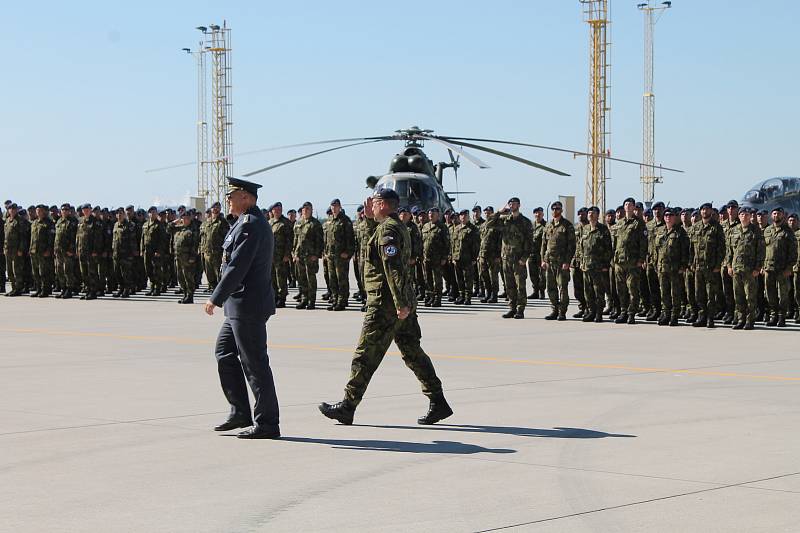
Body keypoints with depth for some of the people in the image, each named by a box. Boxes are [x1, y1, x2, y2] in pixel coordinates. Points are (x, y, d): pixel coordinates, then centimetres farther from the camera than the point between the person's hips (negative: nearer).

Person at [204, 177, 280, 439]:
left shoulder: (250, 225, -17)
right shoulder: (250, 222, 16)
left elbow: (237, 267, -22)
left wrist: (215, 298, -18)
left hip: (247, 306, -11)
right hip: (240, 306, 11)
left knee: (255, 363, -5)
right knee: (224, 353, 17)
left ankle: (267, 424, 1)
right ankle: (240, 413, 23)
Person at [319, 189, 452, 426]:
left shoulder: (387, 229, -15)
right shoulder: (399, 227, 16)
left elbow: (393, 267, -24)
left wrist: (400, 303, -28)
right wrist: (369, 215, 28)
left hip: (385, 303, -10)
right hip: (403, 302, 10)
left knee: (365, 355, -3)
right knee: (413, 352, 10)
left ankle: (347, 407, 3)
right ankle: (438, 403, 7)